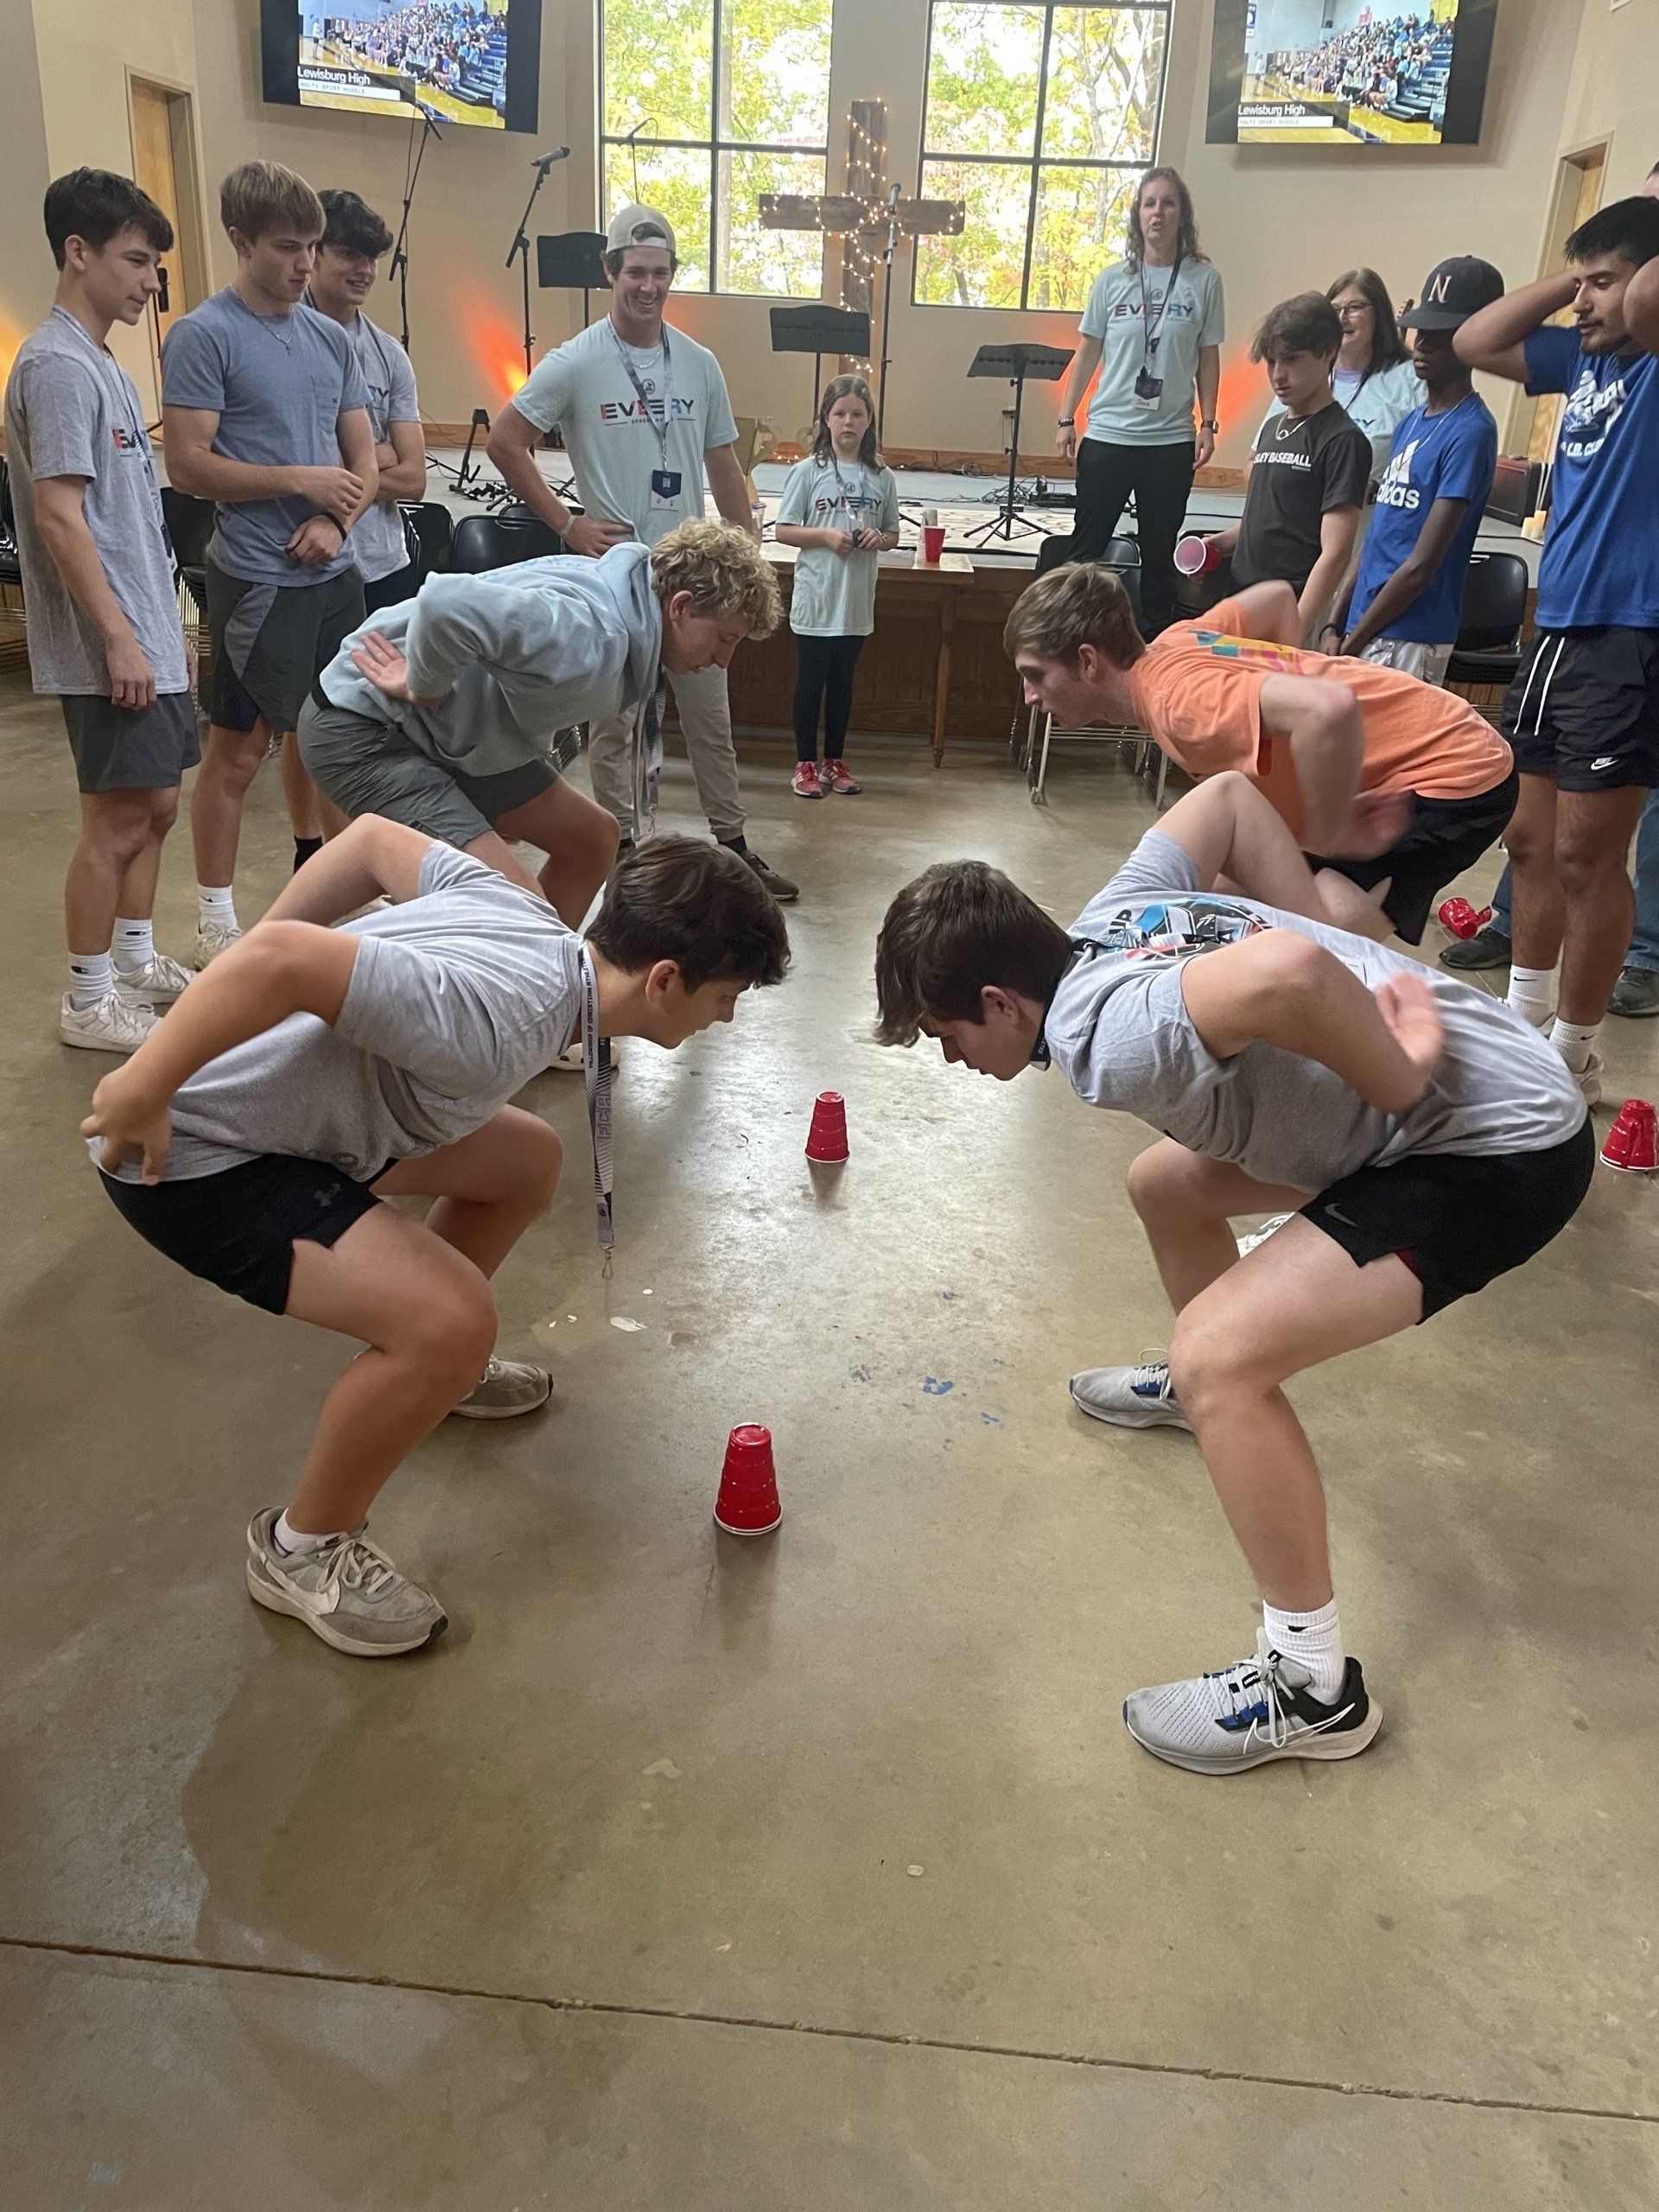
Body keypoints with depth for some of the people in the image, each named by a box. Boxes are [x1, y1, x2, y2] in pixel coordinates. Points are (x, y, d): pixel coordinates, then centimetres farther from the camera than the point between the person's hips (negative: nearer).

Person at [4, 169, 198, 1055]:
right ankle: (89, 1003, 7)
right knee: (118, 822, -4)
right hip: (109, 649, -10)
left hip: (146, 638, 10)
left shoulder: (100, 364, 17)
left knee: (155, 804, 16)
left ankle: (134, 962, 30)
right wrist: (119, 638, -22)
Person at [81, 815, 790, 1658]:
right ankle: (302, 1547, 2)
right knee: (454, 1320, -24)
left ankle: (430, 1368, 36)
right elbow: (283, 958, -40)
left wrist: (257, 944, 15)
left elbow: (373, 836, 8)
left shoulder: (527, 913, -4)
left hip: (273, 1101, 10)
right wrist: (139, 1091, -29)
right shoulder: (503, 1026, -32)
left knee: (526, 1158, 15)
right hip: (187, 1153, -10)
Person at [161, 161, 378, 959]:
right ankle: (216, 921, 9)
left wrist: (338, 518, -6)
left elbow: (363, 455, 13)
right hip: (257, 577, -6)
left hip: (334, 571, 6)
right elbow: (189, 467, -13)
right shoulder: (204, 336, -8)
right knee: (239, 748, -1)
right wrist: (300, 481, -13)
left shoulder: (330, 337, 11)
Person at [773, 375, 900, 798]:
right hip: (816, 599, -3)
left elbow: (893, 535, 12)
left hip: (857, 601, 3)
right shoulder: (808, 471, -4)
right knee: (811, 682, 5)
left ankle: (835, 761, 25)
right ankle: (806, 763, 15)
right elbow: (784, 531, -4)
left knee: (842, 683, 13)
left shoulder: (881, 477, 4)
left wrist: (878, 539, -10)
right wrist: (826, 535, -17)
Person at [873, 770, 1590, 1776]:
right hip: (1476, 1087, 10)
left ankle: (1315, 1686, -4)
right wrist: (1345, 955, 8)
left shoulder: (1103, 1038, -29)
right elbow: (1229, 794, 11)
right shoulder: (1113, 918, -2)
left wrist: (1398, 1086, -28)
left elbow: (1284, 975, -47)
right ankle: (1197, 1389, 50)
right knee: (1165, 1184, 22)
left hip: (1503, 1146, -10)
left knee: (1224, 1352, -22)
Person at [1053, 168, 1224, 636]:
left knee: (1159, 554, 8)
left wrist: (1207, 425, -1)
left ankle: (1155, 647, 17)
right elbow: (1087, 353, 8)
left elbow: (1208, 359, 5)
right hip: (1107, 435, 0)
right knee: (1086, 547, 3)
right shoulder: (1113, 279, 4)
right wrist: (1066, 421, 4)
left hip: (1171, 439, 0)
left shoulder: (1203, 279, 2)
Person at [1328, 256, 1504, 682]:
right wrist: (1334, 626, 8)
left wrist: (1352, 643, -11)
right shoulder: (1411, 421, 16)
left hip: (1409, 642, -8)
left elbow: (1422, 565, -14)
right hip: (1360, 634, 8)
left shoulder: (1471, 431, -10)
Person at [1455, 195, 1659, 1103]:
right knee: (1529, 837, 15)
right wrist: (1572, 276, 9)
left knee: (1585, 854, -3)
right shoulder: (1584, 356, 12)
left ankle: (1572, 1052, 10)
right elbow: (1476, 342, 19)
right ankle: (1525, 1014, 31)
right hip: (1558, 628, 8)